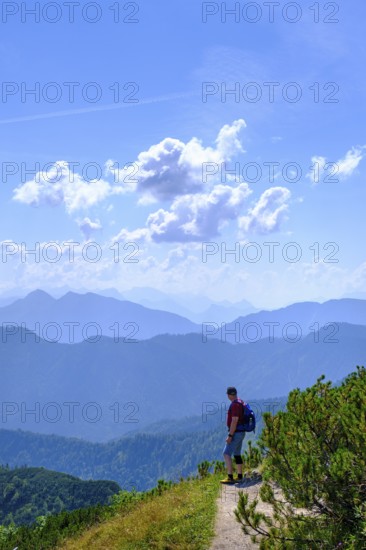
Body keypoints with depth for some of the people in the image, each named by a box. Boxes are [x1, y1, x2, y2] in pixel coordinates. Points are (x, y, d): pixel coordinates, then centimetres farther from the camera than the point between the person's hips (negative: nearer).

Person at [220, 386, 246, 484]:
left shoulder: (235, 405, -19)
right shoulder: (241, 403, 13)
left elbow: (234, 421, -24)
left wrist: (230, 435, -23)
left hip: (236, 433, -10)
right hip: (241, 432, 10)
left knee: (227, 454, -13)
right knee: (237, 454, 16)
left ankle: (230, 477, -19)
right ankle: (240, 477, 20)